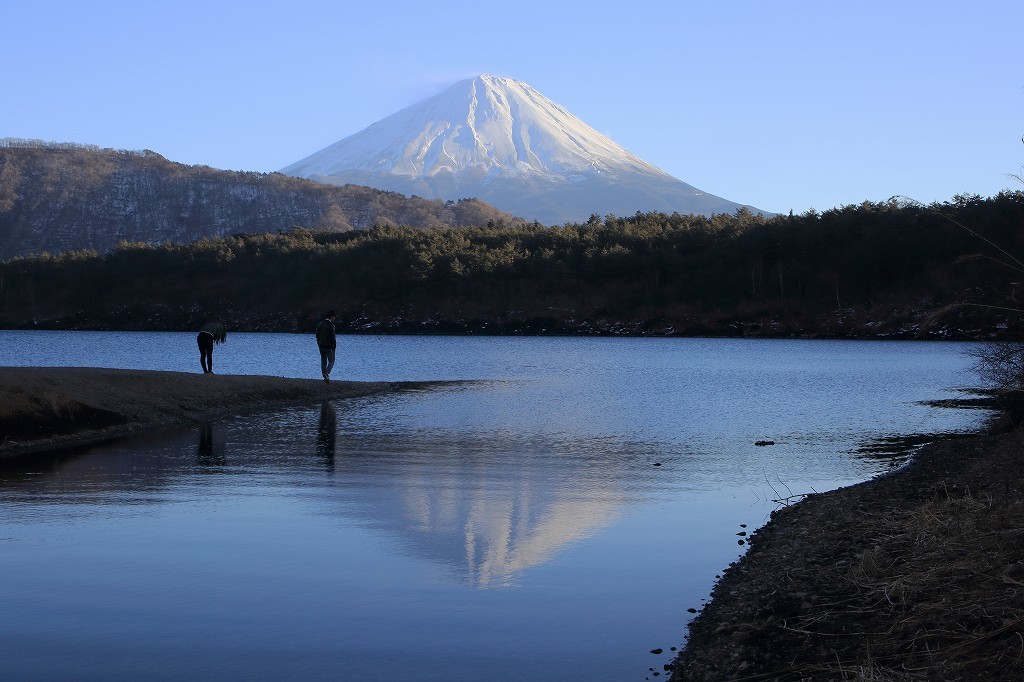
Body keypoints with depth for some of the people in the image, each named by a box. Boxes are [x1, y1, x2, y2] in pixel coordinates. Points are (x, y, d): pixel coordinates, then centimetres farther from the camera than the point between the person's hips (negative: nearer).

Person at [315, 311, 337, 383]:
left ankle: (325, 377, 13)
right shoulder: (330, 325, -16)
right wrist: (334, 346, -7)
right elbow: (333, 337, -17)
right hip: (329, 347, -7)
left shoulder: (320, 324, 9)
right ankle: (326, 374, -20)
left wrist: (319, 344, 18)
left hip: (321, 346, 7)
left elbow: (317, 335, 14)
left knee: (323, 361, 12)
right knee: (331, 361, 1)